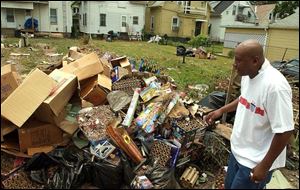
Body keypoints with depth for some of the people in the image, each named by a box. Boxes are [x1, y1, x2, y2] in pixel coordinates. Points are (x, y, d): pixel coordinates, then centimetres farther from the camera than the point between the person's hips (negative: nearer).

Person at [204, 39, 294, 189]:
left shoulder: (275, 86, -29)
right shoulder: (247, 75, -3)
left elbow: (285, 131, -25)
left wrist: (264, 166, -19)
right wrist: (221, 110, 10)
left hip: (255, 161, -8)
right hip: (238, 150, 8)